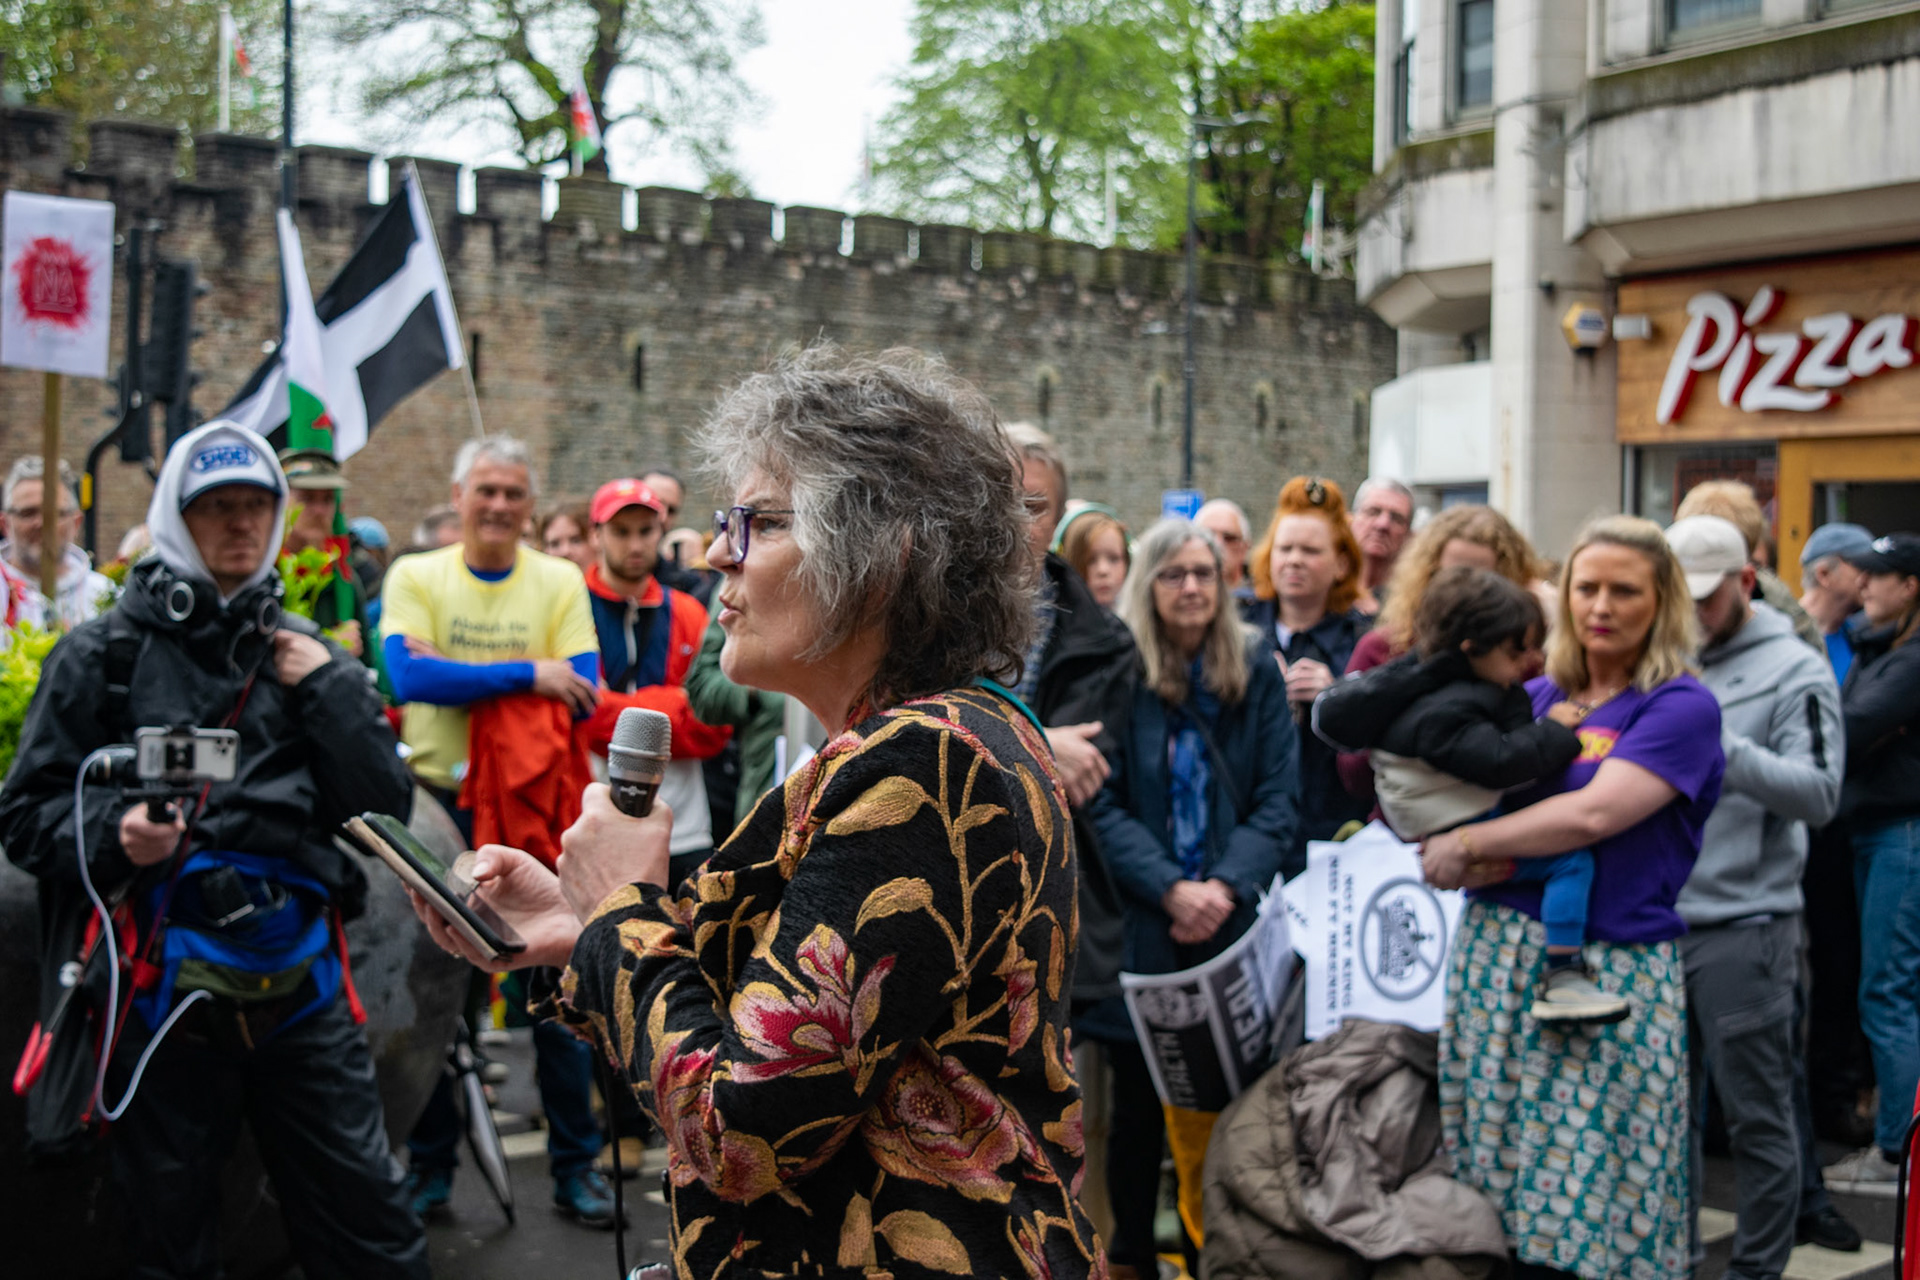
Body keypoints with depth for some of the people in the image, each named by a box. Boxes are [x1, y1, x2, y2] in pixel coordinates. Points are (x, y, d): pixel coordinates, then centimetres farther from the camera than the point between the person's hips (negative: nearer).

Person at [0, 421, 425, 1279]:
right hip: (163, 988, -2)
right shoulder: (107, 652, 4)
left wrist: (329, 691, -3)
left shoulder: (306, 654, 13)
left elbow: (385, 809, 6)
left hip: (300, 987, 2)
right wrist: (113, 833, -17)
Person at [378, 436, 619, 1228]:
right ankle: (430, 1163, 23)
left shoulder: (560, 582, 3)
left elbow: (581, 694, -9)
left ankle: (575, 1164, 17)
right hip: (436, 806, 0)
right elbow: (409, 677, -16)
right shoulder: (414, 576, 1)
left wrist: (455, 675, -15)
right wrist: (525, 674, -21)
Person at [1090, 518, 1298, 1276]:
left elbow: (1278, 799, 2)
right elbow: (1100, 804, -7)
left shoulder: (1255, 672, 6)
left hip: (1233, 922, 2)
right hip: (1138, 923, -2)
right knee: (1139, 1097, 6)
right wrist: (1170, 889, -17)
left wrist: (1226, 886, -12)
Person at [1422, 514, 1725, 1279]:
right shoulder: (1536, 696, 13)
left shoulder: (1681, 707, -4)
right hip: (1497, 947, 5)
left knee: (1596, 1187, -1)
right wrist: (1479, 863, -9)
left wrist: (1469, 845, -8)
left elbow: (1593, 814, -16)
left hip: (1610, 967, -5)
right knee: (1498, 1174, 7)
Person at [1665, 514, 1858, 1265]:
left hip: (1744, 927, -5)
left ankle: (1761, 1263, 14)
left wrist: (1724, 749, -27)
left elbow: (1820, 792, -16)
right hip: (1658, 921, 5)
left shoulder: (1794, 672, -3)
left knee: (1756, 1111, 2)